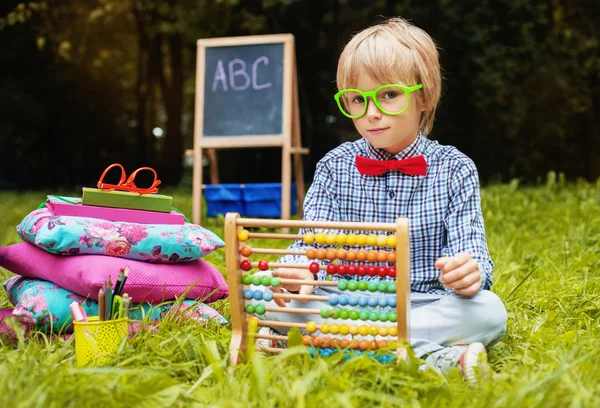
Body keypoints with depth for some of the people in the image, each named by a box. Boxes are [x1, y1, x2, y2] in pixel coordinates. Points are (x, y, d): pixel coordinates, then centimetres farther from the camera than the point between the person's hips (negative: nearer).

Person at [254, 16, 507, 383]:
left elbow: (471, 248, -4)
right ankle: (436, 356, -32)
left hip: (426, 304, -1)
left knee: (489, 311, -29)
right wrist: (298, 272, -28)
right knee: (279, 306, -29)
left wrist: (470, 272, -31)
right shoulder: (335, 166, 6)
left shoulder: (455, 169, 3)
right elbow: (312, 241, -2)